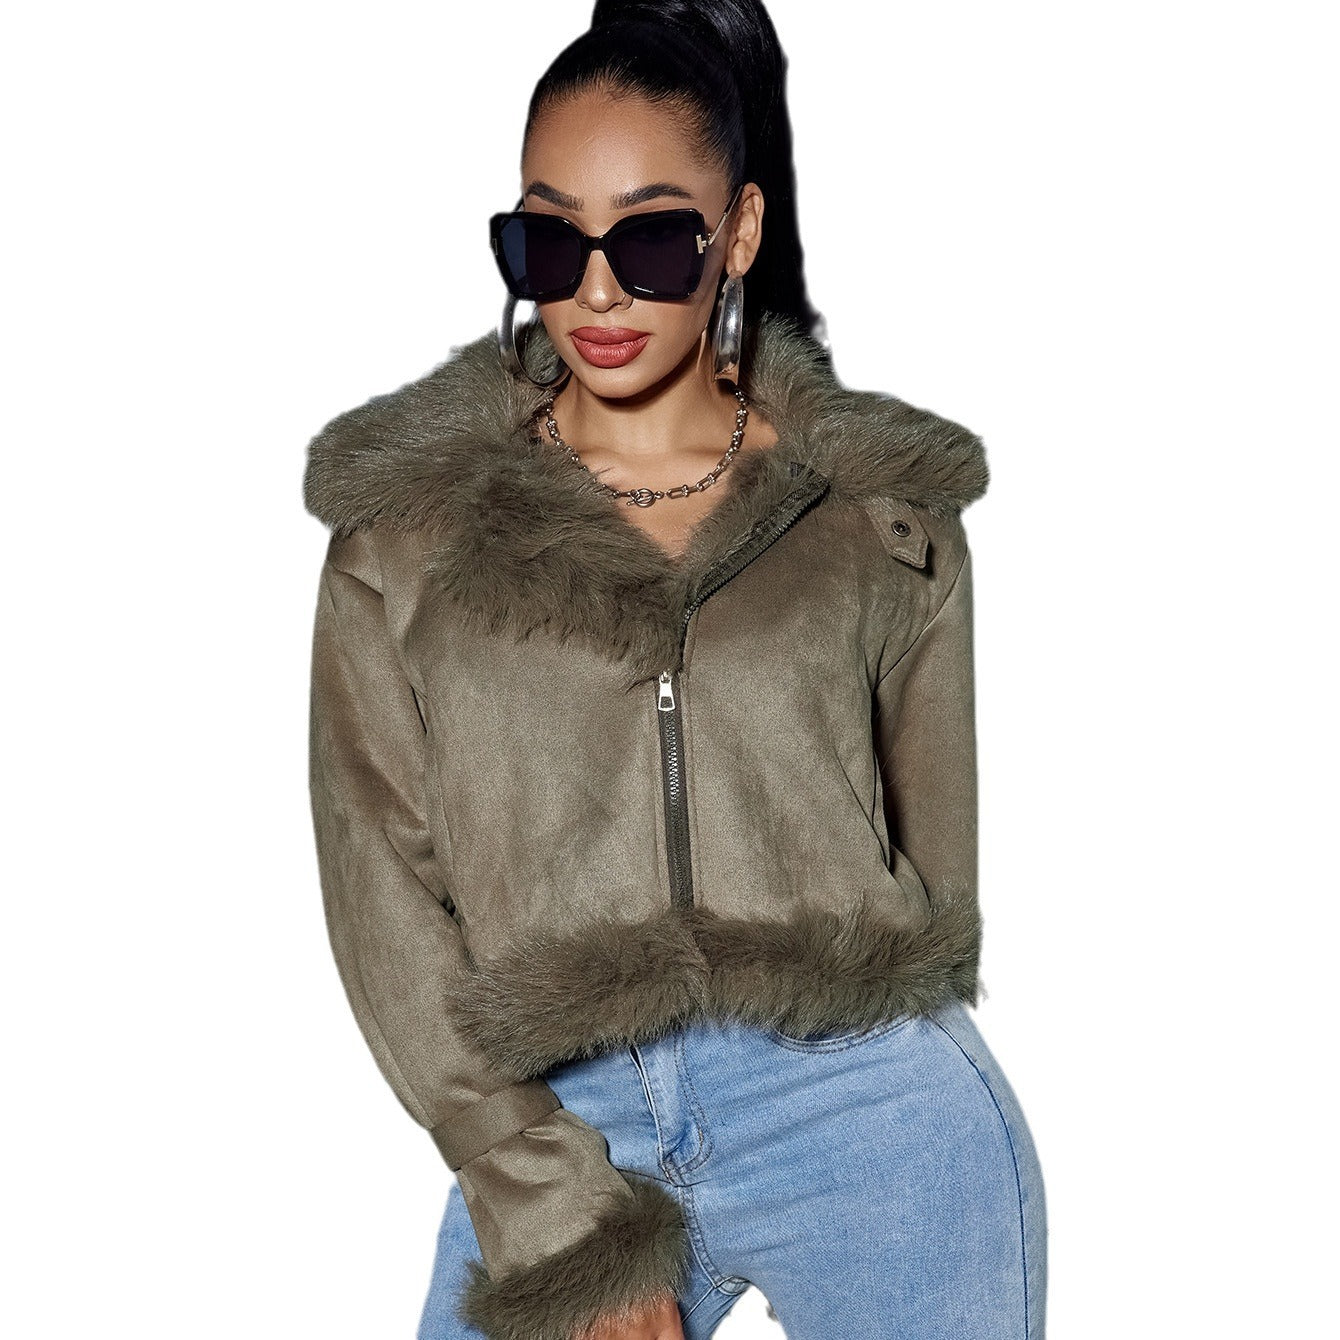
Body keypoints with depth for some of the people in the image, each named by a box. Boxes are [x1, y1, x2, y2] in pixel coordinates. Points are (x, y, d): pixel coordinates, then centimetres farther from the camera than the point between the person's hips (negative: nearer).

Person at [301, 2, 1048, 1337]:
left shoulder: (889, 508, 3)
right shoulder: (400, 524, 2)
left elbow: (935, 853, 10)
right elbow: (384, 892, -2)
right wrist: (560, 1228, -7)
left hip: (876, 1124, 0)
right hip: (554, 1135, 0)